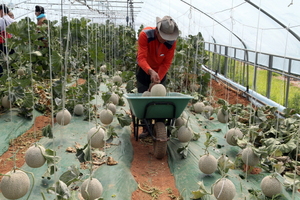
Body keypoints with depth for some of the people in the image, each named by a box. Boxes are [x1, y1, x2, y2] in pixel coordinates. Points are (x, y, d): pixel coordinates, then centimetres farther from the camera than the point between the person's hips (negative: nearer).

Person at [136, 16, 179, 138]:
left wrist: (157, 80, -28)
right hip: (144, 70, -1)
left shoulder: (172, 41, -22)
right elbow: (141, 58, -35)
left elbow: (167, 63, -19)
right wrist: (150, 71, -52)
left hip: (160, 71, 1)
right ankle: (146, 129, 9)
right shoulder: (145, 35, -28)